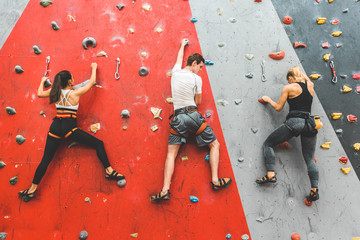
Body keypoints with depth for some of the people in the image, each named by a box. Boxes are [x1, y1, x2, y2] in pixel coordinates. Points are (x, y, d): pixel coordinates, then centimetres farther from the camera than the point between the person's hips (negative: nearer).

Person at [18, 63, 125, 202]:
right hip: (69, 128, -5)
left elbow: (39, 93, 25)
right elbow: (92, 82, 7)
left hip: (55, 127, 5)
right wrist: (94, 68, 23)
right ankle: (109, 171, -6)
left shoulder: (55, 92, 6)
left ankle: (32, 190, 14)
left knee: (46, 160, 9)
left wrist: (43, 81, 42)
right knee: (98, 144, 2)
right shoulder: (75, 93, -4)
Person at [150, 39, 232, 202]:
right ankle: (215, 180, 1)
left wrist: (182, 45, 52)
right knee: (215, 145, 10)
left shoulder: (176, 72, 11)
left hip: (177, 117, 4)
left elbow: (180, 58, 34)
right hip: (193, 115, -4)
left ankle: (165, 190, -13)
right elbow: (198, 102, 5)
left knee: (171, 153, 0)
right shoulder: (196, 78, -1)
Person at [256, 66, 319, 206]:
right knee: (309, 158, 6)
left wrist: (268, 100, 22)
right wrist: (300, 72, 52)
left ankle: (271, 174, -8)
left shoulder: (288, 88, 2)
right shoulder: (310, 86, 16)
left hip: (294, 121, -5)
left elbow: (278, 107, 5)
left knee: (268, 143, 7)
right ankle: (314, 190, -8)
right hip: (310, 123, 5)